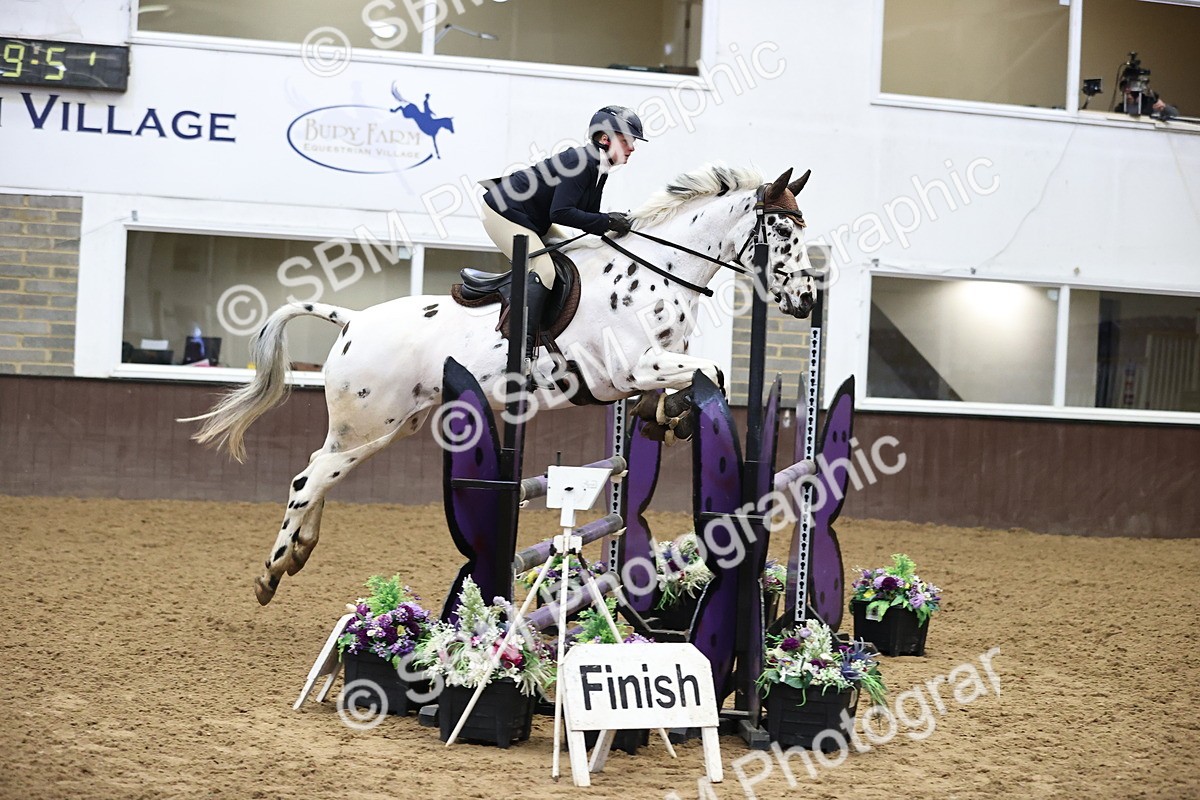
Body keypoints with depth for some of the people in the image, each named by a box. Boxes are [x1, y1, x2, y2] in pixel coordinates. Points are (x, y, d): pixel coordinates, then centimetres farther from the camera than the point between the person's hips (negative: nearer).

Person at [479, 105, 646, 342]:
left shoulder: (599, 170, 7)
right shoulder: (581, 161, -24)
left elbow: (588, 215, 11)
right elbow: (560, 213, -30)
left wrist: (615, 223, -7)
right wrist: (607, 221, -26)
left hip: (531, 221, 10)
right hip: (504, 213, -10)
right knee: (543, 271, -21)